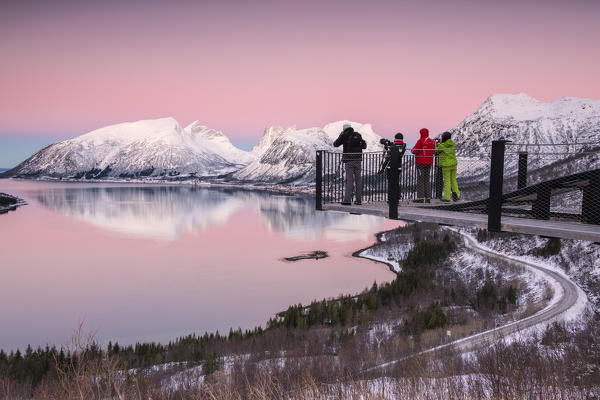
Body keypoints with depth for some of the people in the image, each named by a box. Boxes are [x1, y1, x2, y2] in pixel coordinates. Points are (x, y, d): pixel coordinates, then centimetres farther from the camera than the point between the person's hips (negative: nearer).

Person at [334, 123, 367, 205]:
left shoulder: (344, 136, -2)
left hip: (349, 160, -3)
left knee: (349, 179, -6)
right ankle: (359, 200, 9)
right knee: (358, 179, 7)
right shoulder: (358, 135, 9)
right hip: (358, 160, 3)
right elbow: (364, 146, 17)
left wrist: (340, 135, 21)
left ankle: (347, 200, -12)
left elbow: (335, 144, 8)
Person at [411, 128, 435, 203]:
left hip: (421, 163, -6)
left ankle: (420, 197, -6)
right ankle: (428, 197, 9)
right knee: (427, 179, 11)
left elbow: (414, 151, -16)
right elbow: (434, 151, 15)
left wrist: (412, 150, 5)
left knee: (420, 179, -3)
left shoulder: (420, 141, -12)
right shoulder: (432, 141, 7)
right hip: (429, 163, 6)